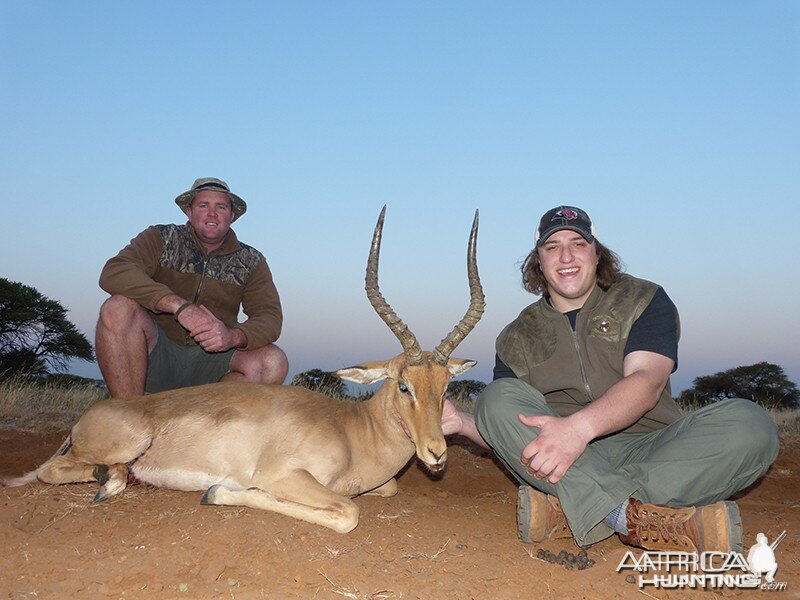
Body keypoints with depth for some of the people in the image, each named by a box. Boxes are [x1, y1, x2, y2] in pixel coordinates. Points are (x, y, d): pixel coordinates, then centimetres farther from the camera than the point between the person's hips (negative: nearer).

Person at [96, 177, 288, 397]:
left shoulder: (251, 262, 8)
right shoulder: (162, 238, 3)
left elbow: (270, 317, -5)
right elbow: (113, 272, -16)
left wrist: (234, 337, -29)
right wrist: (179, 305, -30)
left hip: (210, 358, 1)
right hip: (157, 354, -1)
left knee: (273, 362, -25)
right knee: (118, 308, -29)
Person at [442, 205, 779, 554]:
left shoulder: (644, 300, 6)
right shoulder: (518, 338, 13)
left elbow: (648, 382, -13)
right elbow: (507, 433, 10)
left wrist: (580, 426, -31)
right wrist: (462, 422, -13)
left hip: (646, 451, 0)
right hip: (564, 461, 1)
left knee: (750, 424, -26)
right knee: (499, 397, -24)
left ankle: (568, 513, -35)